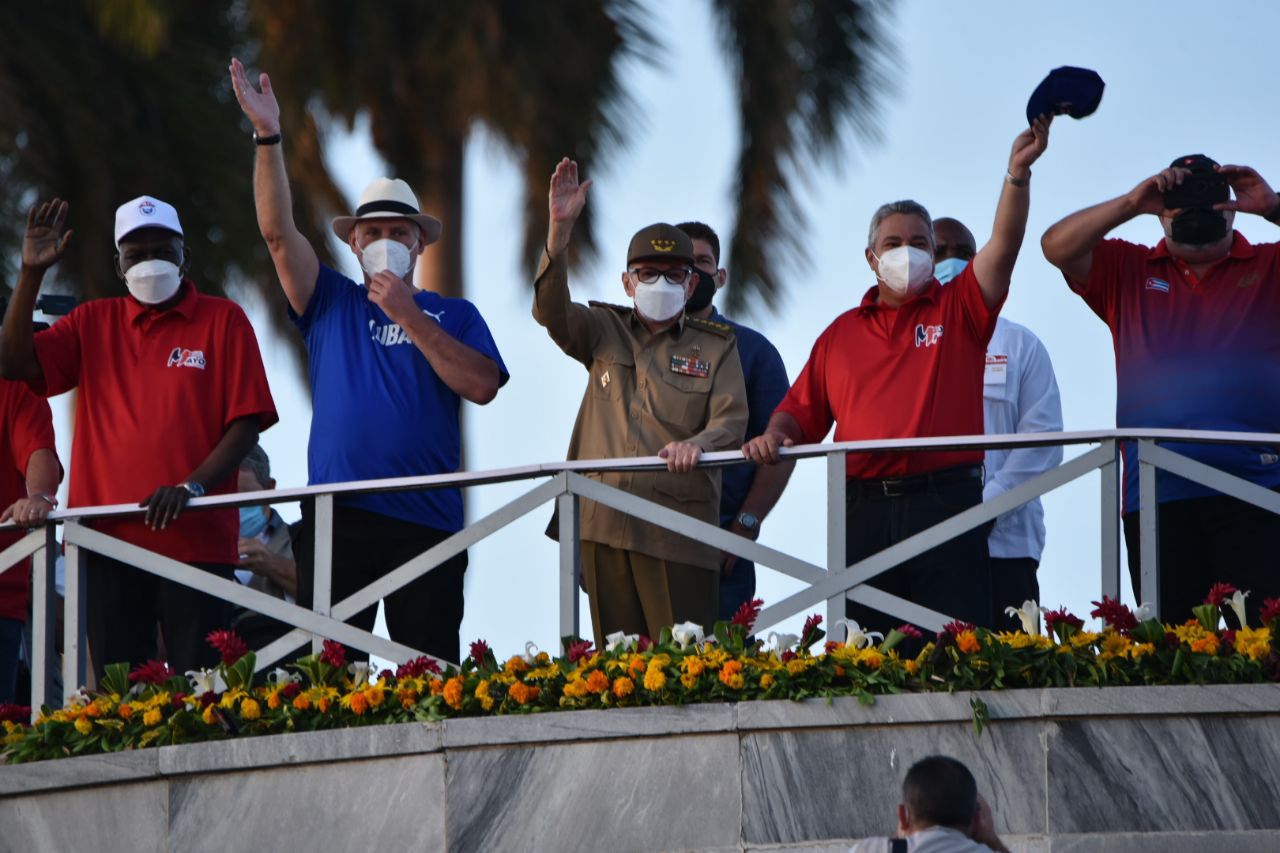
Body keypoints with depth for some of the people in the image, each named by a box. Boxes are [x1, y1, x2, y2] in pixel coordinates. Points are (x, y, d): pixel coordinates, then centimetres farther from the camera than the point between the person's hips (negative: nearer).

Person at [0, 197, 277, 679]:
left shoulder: (223, 320, 5)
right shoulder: (94, 323, 15)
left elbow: (246, 421, -1)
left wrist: (193, 487, -16)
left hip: (196, 541, -3)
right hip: (106, 537, 3)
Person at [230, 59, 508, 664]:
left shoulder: (452, 315, 14)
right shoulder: (331, 304, 16)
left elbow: (482, 385, -4)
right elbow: (278, 232, 5)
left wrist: (408, 315, -7)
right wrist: (268, 137, -4)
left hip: (427, 525, -1)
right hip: (336, 522, 1)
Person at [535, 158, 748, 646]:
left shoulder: (716, 346, 11)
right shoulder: (603, 332, 16)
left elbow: (732, 422, 1)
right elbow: (551, 312, -1)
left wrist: (697, 445, -23)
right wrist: (560, 231, -14)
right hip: (605, 525, 2)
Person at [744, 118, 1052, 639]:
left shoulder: (958, 311, 9)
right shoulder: (841, 335, 18)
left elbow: (1003, 246, -5)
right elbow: (802, 411, 17)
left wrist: (1018, 173, -18)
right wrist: (774, 436, -5)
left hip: (946, 501, -3)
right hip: (865, 508, 3)